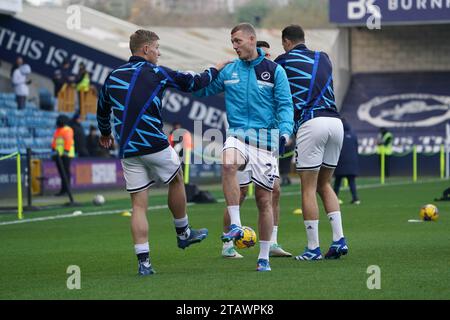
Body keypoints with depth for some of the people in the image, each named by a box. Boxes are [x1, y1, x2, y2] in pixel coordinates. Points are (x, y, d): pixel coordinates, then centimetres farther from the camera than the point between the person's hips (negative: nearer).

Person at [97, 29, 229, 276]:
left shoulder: (114, 76, 11)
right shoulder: (157, 73, -2)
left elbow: (102, 110, 24)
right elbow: (194, 83, 7)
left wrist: (105, 133, 43)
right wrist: (215, 69, 26)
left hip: (128, 150, 4)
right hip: (154, 144, -4)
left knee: (139, 205, 5)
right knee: (176, 180, 23)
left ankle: (143, 261, -1)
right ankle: (183, 233, 36)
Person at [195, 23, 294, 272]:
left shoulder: (274, 71, 1)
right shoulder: (229, 71, 9)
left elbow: (285, 106, -1)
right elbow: (202, 90, 19)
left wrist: (284, 132, -17)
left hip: (265, 138, -1)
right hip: (237, 134, 1)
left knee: (264, 199, 1)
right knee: (228, 163, -34)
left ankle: (264, 257, 12)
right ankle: (235, 225, -32)